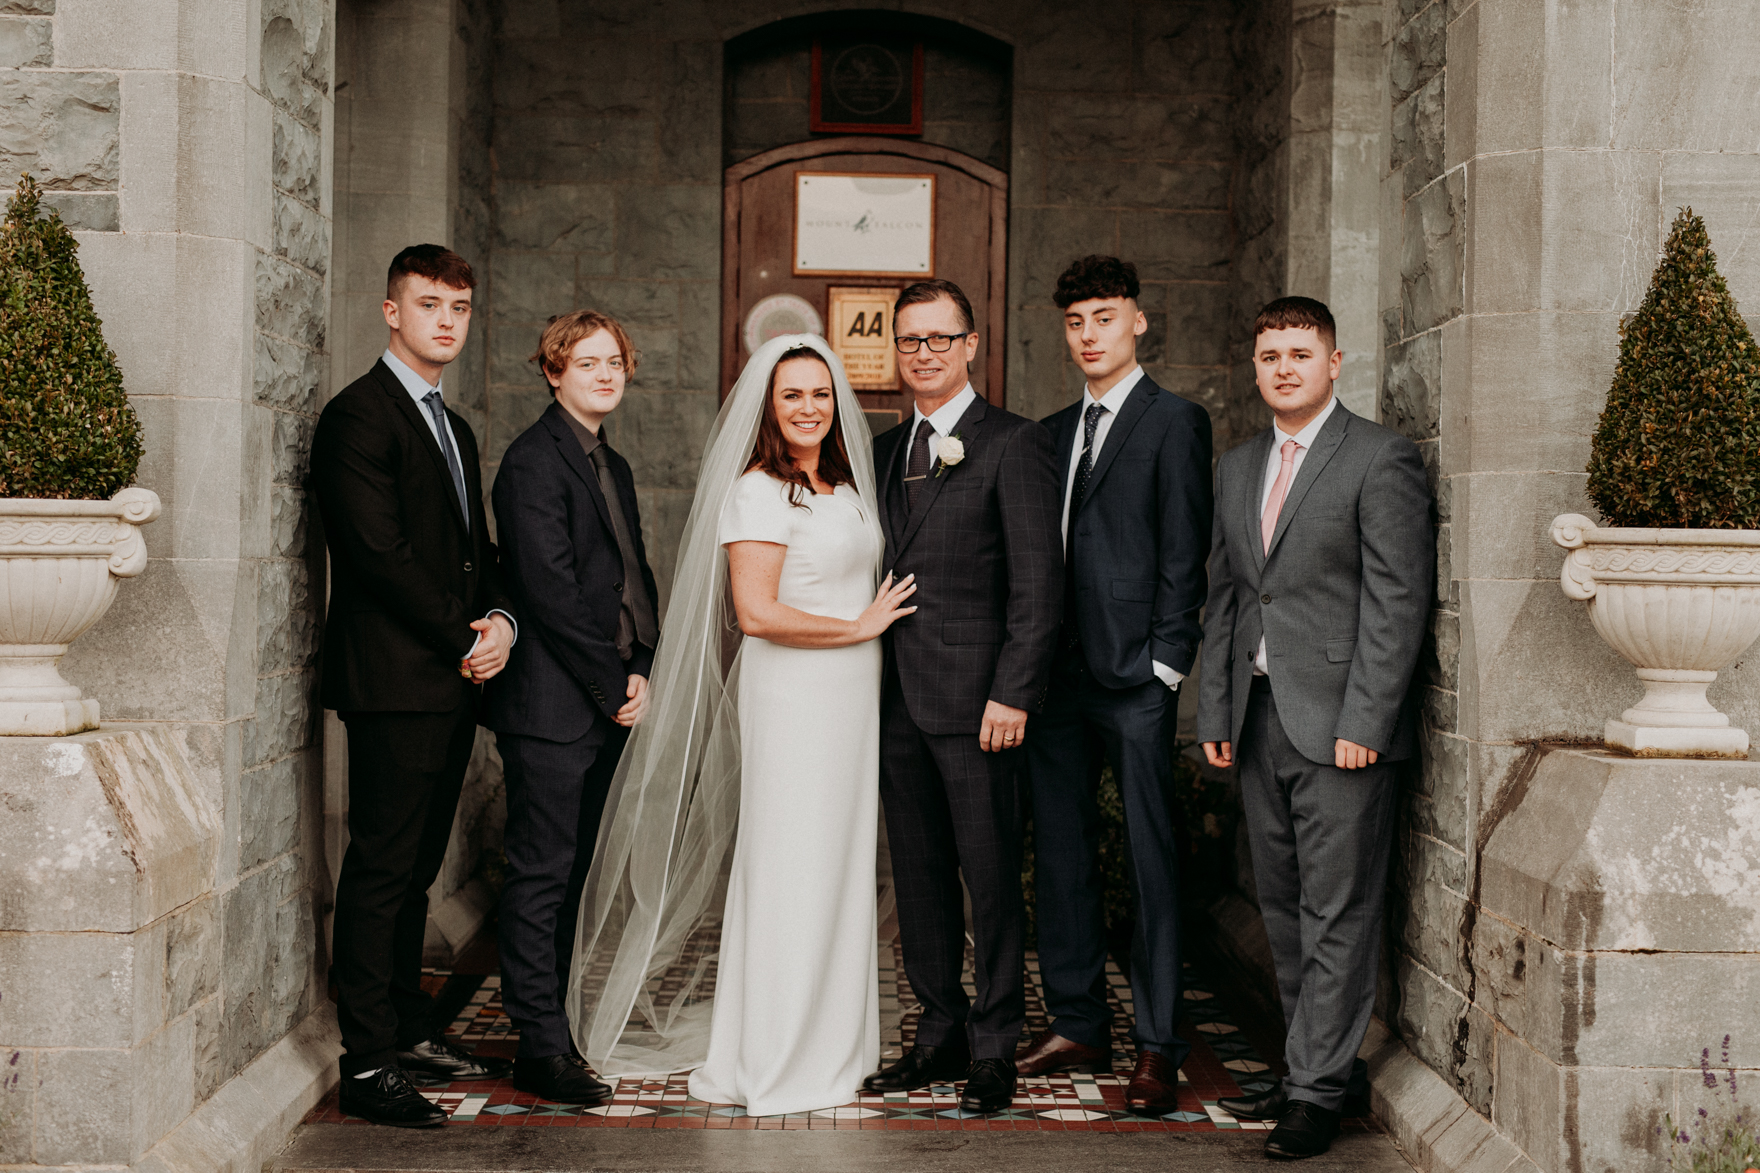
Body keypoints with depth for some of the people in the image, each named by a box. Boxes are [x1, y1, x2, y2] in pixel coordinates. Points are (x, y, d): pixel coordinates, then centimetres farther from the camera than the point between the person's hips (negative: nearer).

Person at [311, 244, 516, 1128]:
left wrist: (500, 618, -1)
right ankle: (366, 1066, -3)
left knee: (415, 869, 14)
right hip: (393, 680, -8)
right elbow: (379, 551, -16)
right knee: (381, 870, -7)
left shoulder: (454, 428, 21)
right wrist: (466, 639, -11)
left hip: (452, 682, 8)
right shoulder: (360, 415, -8)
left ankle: (410, 1031, 22)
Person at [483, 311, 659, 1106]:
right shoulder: (534, 460, -10)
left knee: (568, 871, 13)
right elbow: (550, 589, -16)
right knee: (541, 873, -4)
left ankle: (548, 1018, 21)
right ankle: (541, 1049, -1)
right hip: (551, 703, -8)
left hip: (605, 704, 9)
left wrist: (641, 671, 3)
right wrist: (612, 686, -12)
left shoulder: (612, 466, 18)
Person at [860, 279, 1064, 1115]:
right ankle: (939, 1033, 22)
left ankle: (994, 1048, 10)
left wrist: (1013, 693, -15)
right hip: (897, 700, 6)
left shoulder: (1013, 444, -4)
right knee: (918, 875, 11)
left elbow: (1038, 583, -9)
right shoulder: (884, 451, 16)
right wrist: (870, 685, 8)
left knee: (990, 876, 0)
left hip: (975, 702, -6)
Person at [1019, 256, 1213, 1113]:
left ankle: (1157, 1047, 2)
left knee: (1152, 862, -3)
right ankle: (1077, 1026, 19)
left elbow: (1184, 554, -6)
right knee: (1060, 855, 9)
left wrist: (1166, 664, -12)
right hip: (1059, 679, 6)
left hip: (1135, 677, -6)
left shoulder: (1174, 422, -1)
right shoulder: (1052, 432, 17)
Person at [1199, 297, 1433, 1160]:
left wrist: (1362, 722, -15)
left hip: (1339, 722, -7)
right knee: (1285, 911, 11)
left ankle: (1316, 1088, 4)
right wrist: (1215, 713, 11)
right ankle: (1322, 1065, 21)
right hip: (1259, 722, 7)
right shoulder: (1237, 468, 17)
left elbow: (1398, 601, -11)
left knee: (1337, 914, -3)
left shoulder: (1381, 459, -5)